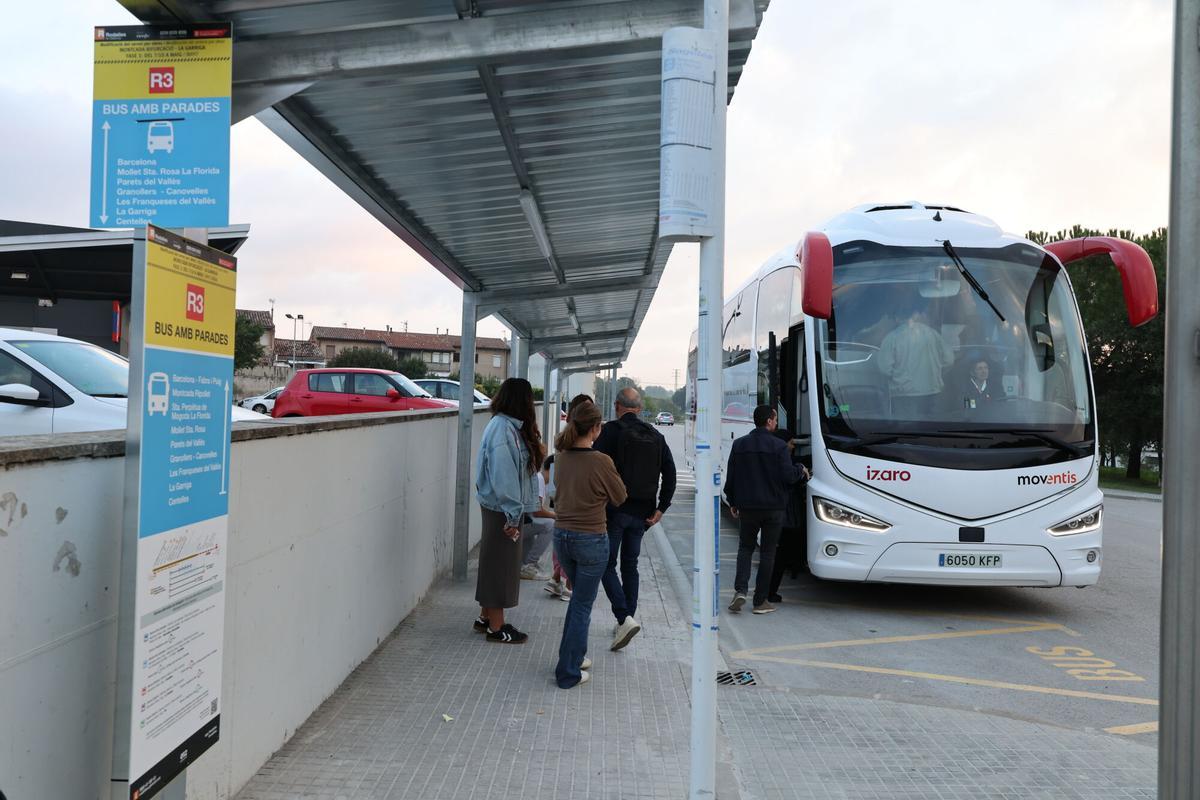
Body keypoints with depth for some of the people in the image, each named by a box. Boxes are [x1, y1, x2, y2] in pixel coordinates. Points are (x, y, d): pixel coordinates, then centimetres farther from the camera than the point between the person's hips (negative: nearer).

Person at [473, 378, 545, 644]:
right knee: (500, 564, 1)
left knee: (496, 562, 18)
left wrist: (536, 453, -1)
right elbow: (502, 476, -24)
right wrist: (512, 516, -23)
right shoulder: (503, 428, -21)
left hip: (504, 508, 10)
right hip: (502, 509, -10)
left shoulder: (510, 426, 9)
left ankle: (486, 617, 31)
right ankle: (495, 627, 13)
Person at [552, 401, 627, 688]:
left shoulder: (560, 456, -2)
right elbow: (619, 498, -5)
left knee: (579, 597, 25)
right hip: (591, 540, -6)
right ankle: (569, 672, 12)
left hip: (561, 535, 6)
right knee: (582, 605, 6)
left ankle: (575, 656, 35)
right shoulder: (601, 462, -19)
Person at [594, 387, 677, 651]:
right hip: (642, 512, 5)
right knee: (630, 565, 16)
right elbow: (670, 474, 4)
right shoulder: (656, 436, 9)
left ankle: (624, 618, -13)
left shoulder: (611, 430, -8)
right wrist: (661, 508, 4)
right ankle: (628, 620, 19)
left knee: (607, 564, 1)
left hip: (615, 509, -5)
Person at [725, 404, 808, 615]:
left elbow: (730, 477, 5)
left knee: (745, 548, 15)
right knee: (768, 552, 8)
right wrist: (801, 470, 8)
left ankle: (740, 590, -5)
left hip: (747, 506, 3)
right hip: (773, 507, -3)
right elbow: (787, 476, -13)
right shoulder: (779, 447, -10)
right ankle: (760, 601, 10)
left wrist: (732, 502, 15)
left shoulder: (739, 445, 2)